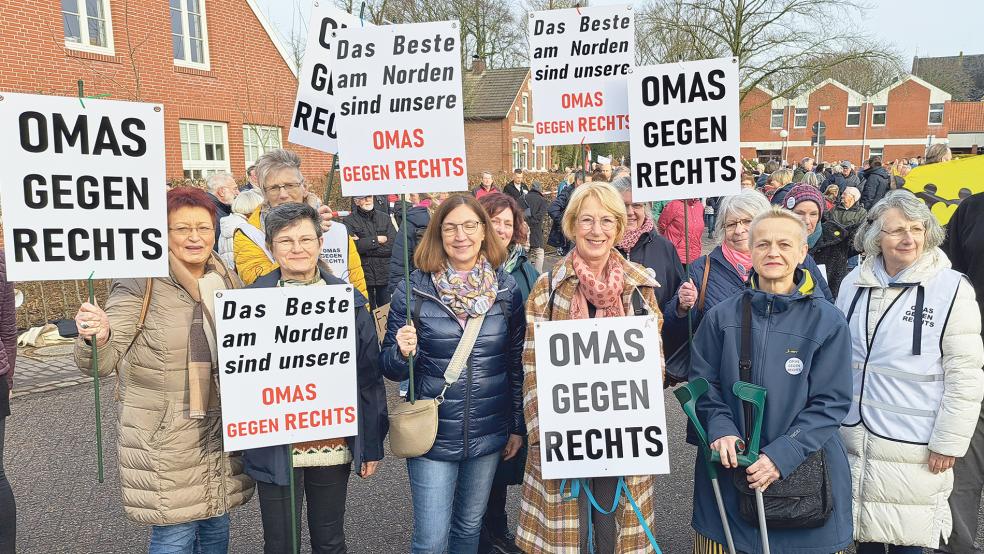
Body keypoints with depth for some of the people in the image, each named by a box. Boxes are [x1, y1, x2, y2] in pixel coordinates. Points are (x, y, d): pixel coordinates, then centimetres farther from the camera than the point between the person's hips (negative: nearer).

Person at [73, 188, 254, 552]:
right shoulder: (141, 285, -11)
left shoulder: (229, 282, 6)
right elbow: (101, 364, -14)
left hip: (223, 433, 5)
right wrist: (96, 338, -35)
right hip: (165, 439, -5)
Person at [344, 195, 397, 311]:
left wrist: (365, 244, -8)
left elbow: (393, 245, -3)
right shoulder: (349, 221, 1)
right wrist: (376, 240, -6)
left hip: (385, 275, 2)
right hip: (363, 275, -2)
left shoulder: (384, 217, 9)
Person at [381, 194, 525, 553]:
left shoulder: (507, 289, -3)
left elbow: (517, 362, 6)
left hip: (489, 436, 2)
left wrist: (518, 426, 8)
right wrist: (402, 352, -25)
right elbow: (390, 368, -3)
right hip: (432, 435, -2)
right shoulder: (413, 290, -9)